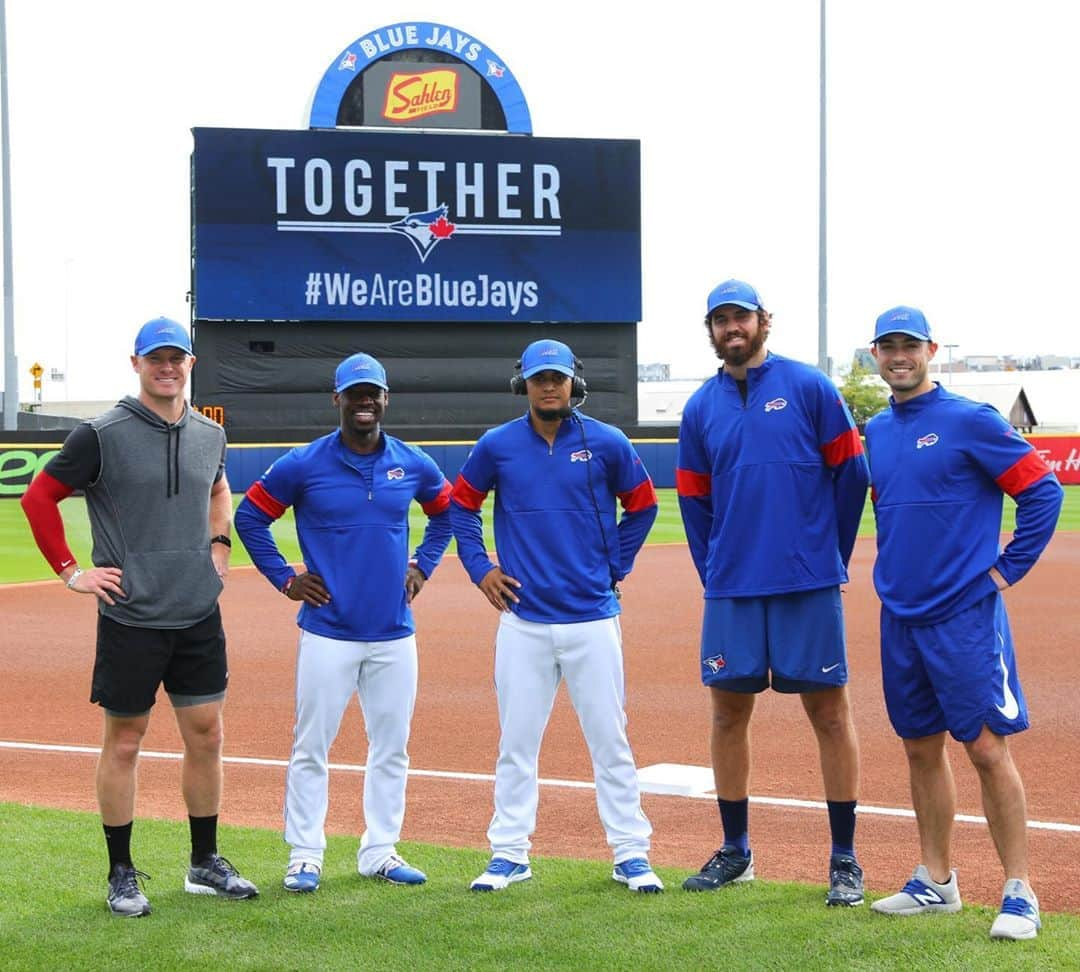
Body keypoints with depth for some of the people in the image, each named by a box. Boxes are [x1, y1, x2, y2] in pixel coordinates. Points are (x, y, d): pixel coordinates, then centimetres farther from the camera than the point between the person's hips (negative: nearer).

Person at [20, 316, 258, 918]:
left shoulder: (210, 435, 8)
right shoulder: (102, 436, -9)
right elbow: (39, 498, -3)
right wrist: (70, 571, -6)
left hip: (200, 616, 5)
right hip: (131, 617, -5)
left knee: (206, 735, 9)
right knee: (124, 741, 4)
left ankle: (206, 864, 23)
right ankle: (122, 874, 15)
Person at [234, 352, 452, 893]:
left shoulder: (413, 465, 5)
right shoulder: (303, 465, -5)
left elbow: (446, 513, 23)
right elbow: (249, 516, 4)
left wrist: (422, 567, 11)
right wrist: (284, 579, -1)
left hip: (395, 632, 3)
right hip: (329, 632, -3)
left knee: (391, 748, 9)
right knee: (310, 748, 0)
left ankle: (380, 852, 19)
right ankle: (304, 856, 10)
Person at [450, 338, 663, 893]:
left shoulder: (606, 443, 0)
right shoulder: (497, 446, 2)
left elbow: (642, 505, 13)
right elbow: (461, 504, 16)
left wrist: (615, 567, 7)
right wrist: (479, 567, 6)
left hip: (593, 619, -1)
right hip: (523, 621, 1)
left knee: (610, 742, 3)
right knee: (516, 743, 6)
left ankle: (631, 854, 11)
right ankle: (509, 854, 15)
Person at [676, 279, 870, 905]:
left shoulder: (809, 387, 0)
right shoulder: (702, 408, 10)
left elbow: (852, 474, 2)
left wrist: (830, 558, 4)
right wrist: (715, 575, 11)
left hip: (808, 585, -4)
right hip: (731, 590, 4)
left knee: (830, 711, -1)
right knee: (729, 712, 8)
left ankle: (845, 859, 7)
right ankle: (735, 852, 22)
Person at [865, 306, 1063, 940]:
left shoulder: (970, 420, -8)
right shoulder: (877, 432, 11)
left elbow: (1043, 491, -8)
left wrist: (1007, 569, -9)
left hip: (965, 614, -7)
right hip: (901, 616, 7)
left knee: (987, 747, -7)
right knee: (921, 748, 12)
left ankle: (1020, 893, -1)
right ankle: (936, 882, 23)